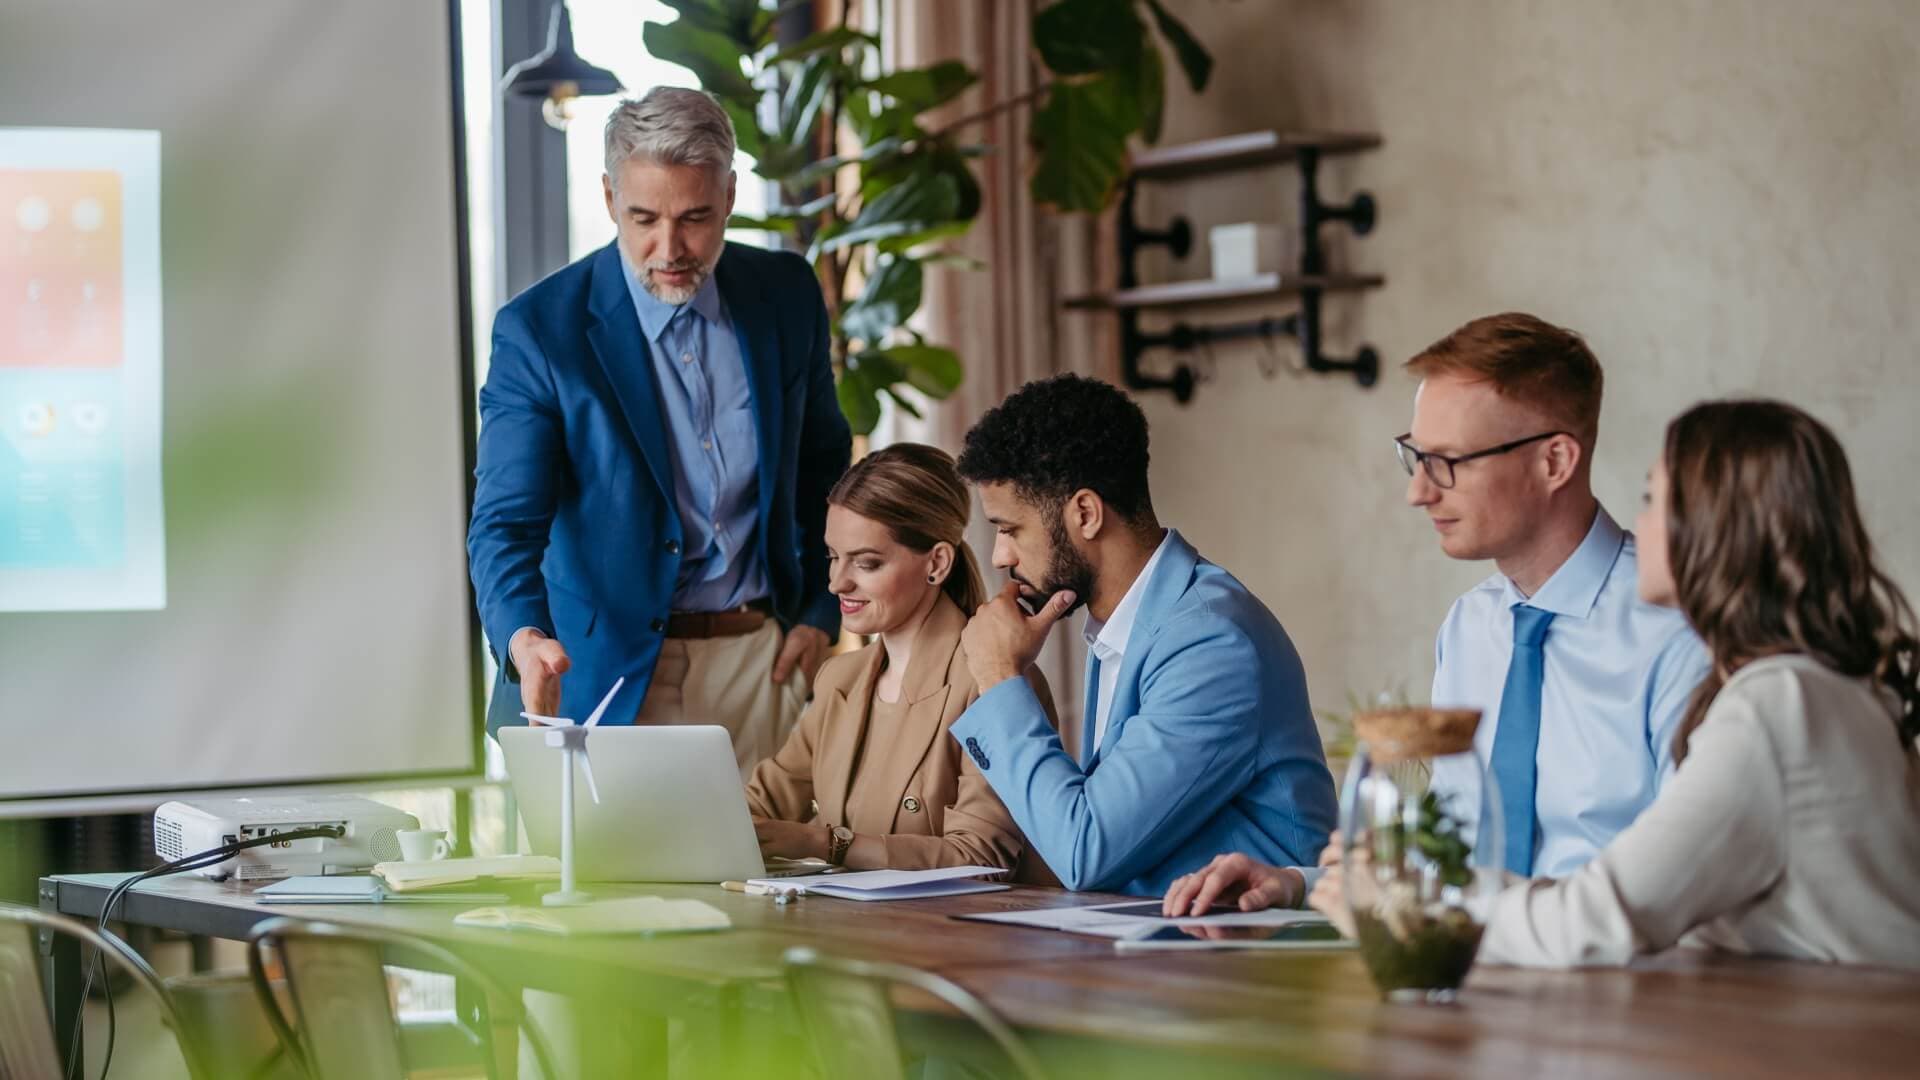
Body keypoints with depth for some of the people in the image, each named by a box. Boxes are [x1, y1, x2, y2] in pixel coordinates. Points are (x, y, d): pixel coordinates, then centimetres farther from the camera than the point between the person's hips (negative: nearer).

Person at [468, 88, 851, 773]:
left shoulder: (786, 295, 2)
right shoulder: (538, 331, -11)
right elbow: (506, 520, -16)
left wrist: (821, 611, 8)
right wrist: (524, 637, -35)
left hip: (765, 659, 3)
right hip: (616, 672, -3)